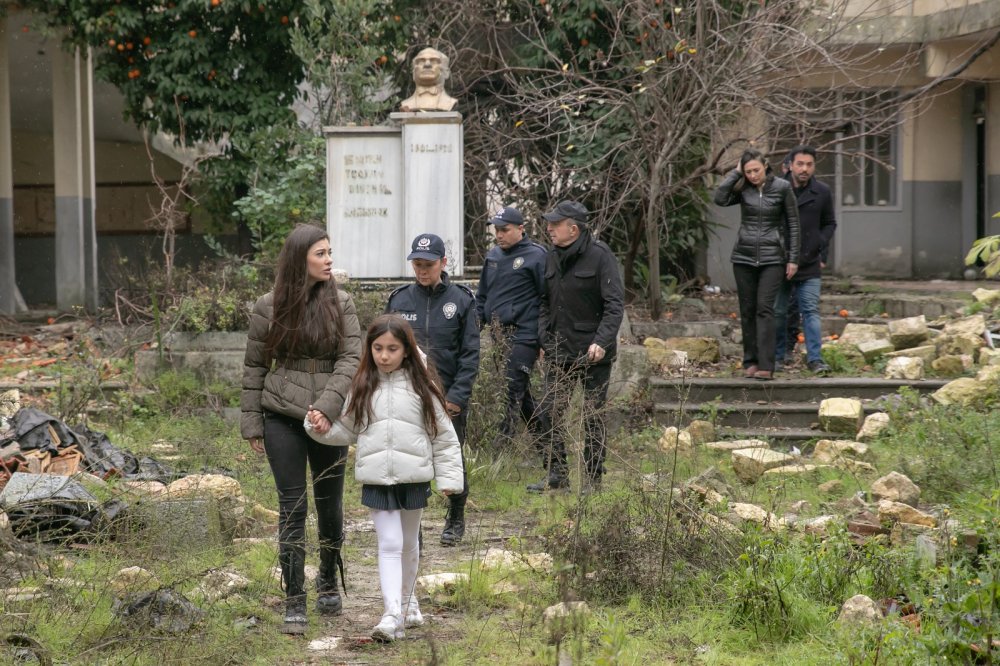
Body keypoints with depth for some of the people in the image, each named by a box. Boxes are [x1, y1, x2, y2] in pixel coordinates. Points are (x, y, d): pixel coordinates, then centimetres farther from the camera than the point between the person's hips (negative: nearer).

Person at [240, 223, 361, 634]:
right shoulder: (268, 307, 1)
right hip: (282, 417, -1)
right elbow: (254, 368, 6)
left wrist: (328, 405, -19)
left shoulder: (340, 304, 1)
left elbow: (352, 357, -6)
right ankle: (294, 603, 1)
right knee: (292, 507, -3)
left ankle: (328, 583, 34)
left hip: (329, 418, 1)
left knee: (330, 504, 11)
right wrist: (252, 423, 4)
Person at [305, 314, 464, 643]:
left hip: (414, 476, 0)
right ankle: (392, 615, -14)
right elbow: (347, 430, 13)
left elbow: (444, 436, 1)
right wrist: (321, 429, -7)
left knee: (409, 543, 17)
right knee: (389, 544, -9)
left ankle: (407, 600, 37)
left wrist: (449, 477, -3)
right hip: (377, 478, 0)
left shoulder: (421, 387, -2)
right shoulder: (362, 387, 4)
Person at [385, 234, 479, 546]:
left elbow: (471, 354, -3)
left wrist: (457, 395, -11)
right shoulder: (399, 300, 4)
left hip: (449, 398, -1)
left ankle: (455, 519, 31)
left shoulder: (462, 300, -2)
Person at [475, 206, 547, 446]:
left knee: (512, 389, -12)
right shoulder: (493, 255, 15)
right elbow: (482, 294, 24)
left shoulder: (536, 255, -6)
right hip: (499, 334, 7)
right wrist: (476, 322, 16)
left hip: (523, 335, -7)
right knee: (521, 392, 15)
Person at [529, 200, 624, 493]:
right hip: (558, 352, 6)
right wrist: (543, 338, 7)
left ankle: (592, 478, 12)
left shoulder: (600, 256, -10)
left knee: (592, 416, 3)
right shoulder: (552, 258, 10)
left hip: (593, 352, -6)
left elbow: (615, 304, -13)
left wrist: (601, 342, -23)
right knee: (548, 413, -1)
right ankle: (556, 473, 8)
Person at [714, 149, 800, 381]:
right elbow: (720, 198, -16)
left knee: (765, 309, -11)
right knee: (747, 311, 5)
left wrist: (793, 258, -1)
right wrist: (735, 173, -9)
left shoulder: (782, 188, -2)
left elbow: (793, 224, 2)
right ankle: (750, 362, 12)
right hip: (744, 257, 3)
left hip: (772, 257, -3)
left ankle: (765, 366, -15)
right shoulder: (742, 189, 3)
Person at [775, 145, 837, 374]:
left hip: (809, 264, 1)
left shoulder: (822, 192, 2)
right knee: (778, 312, 8)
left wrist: (821, 248, 3)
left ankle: (814, 358, -4)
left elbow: (829, 224, 16)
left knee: (811, 312, -4)